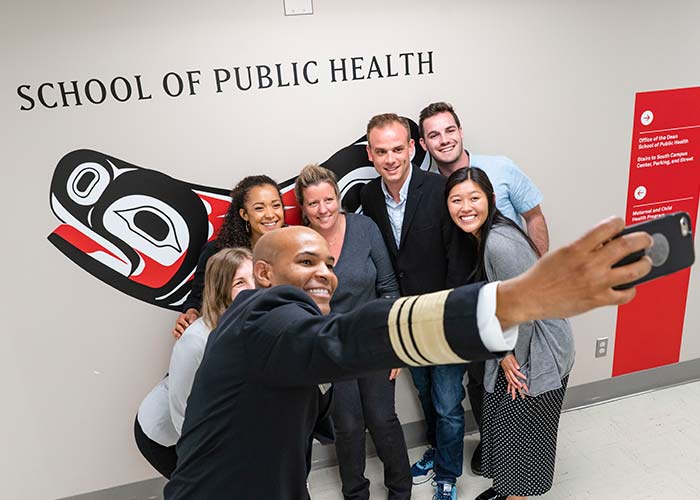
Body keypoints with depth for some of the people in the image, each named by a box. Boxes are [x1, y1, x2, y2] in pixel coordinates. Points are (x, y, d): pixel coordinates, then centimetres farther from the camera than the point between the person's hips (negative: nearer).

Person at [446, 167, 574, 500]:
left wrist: (515, 358, -10)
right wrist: (503, 355, -1)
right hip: (513, 345, 9)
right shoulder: (479, 237, 1)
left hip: (540, 351, -8)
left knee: (520, 427, 9)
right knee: (500, 420, 20)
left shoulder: (500, 243, -28)